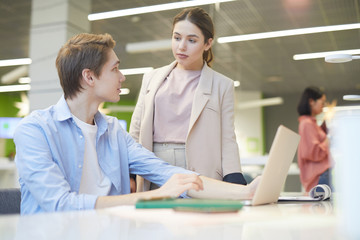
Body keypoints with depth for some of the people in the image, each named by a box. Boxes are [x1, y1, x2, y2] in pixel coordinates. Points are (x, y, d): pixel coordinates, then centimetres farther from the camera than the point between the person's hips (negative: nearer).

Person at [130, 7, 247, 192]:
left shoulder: (222, 85, 7)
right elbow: (135, 132, 16)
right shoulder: (151, 78, 15)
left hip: (199, 176, -2)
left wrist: (235, 189, -10)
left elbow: (227, 141, 3)